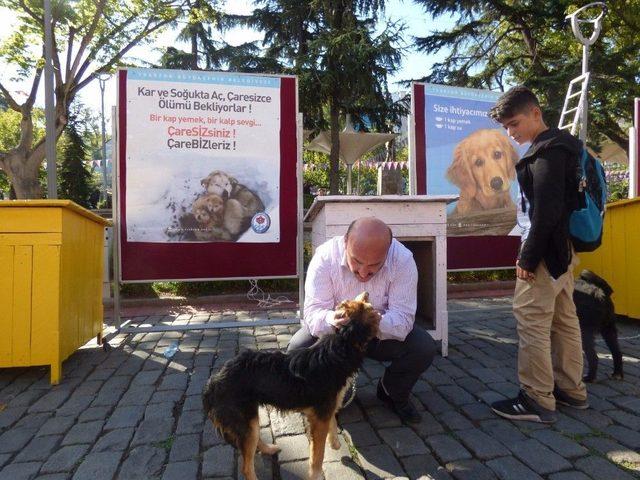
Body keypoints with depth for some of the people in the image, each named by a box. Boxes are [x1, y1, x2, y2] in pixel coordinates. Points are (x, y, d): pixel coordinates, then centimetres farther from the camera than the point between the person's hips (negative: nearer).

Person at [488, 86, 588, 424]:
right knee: (564, 319, 15)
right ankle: (571, 390, 27)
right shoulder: (557, 146, 18)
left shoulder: (546, 149, -13)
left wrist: (528, 257, -18)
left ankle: (537, 400, 4)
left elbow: (546, 210, -21)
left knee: (531, 320, -5)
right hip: (562, 247, 10)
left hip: (547, 250, -10)